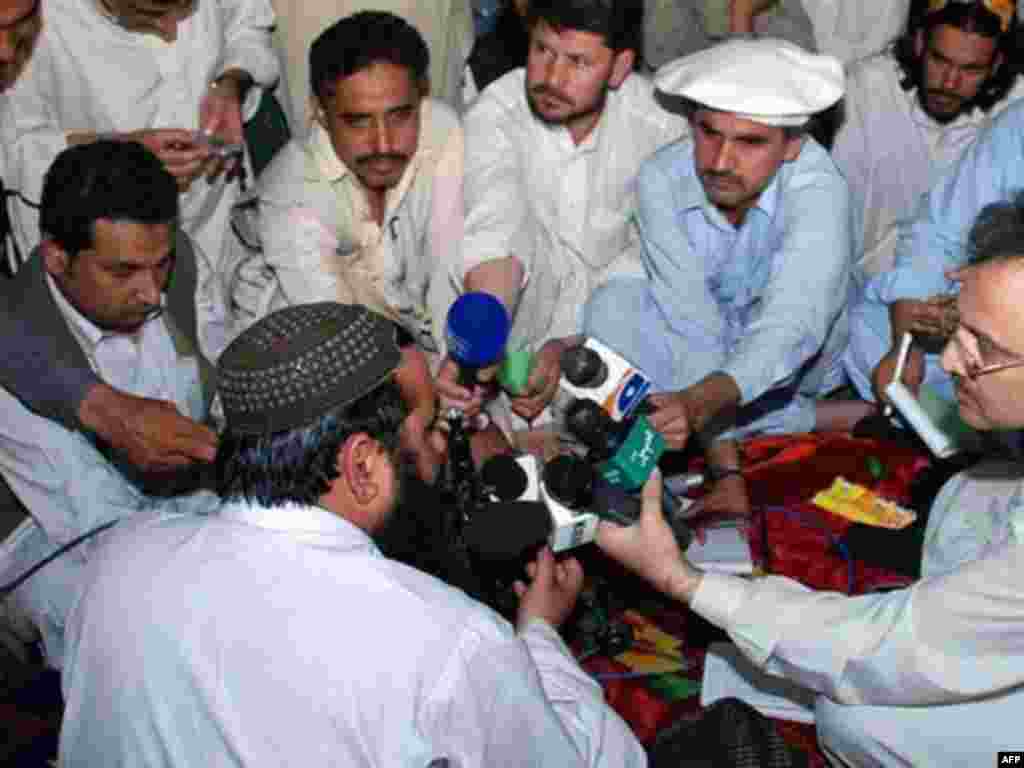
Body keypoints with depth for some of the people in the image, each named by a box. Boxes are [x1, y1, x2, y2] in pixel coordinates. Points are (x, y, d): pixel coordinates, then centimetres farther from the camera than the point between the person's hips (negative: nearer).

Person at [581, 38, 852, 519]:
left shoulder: (817, 187, -32)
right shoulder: (661, 179, -24)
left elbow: (789, 328, -47)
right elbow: (692, 327, -29)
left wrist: (697, 402, -65)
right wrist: (727, 470, -36)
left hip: (798, 369, -1)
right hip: (699, 359, 2)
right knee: (613, 306, -26)